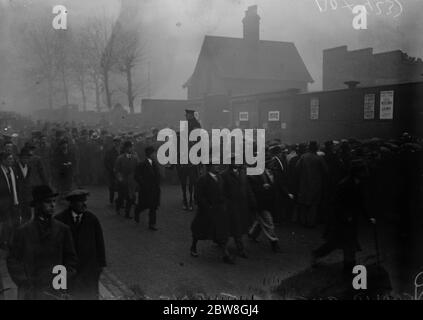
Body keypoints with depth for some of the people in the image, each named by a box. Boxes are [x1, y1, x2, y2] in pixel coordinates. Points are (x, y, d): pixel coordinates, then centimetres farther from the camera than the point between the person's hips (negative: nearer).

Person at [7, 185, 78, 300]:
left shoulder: (63, 230, 5)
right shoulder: (23, 231, 3)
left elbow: (71, 260, 8)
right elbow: (12, 261, 6)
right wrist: (24, 283, -4)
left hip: (55, 292, 0)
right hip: (29, 293, 0)